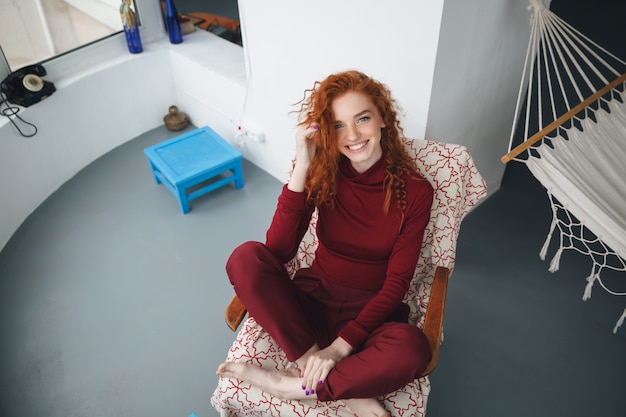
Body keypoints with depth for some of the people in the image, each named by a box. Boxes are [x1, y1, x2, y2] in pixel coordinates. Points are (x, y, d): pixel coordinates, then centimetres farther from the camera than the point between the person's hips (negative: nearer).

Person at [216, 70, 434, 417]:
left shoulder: (414, 190, -10)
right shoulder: (322, 173, -5)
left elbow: (396, 283, -10)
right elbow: (278, 250, -16)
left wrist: (341, 346, -19)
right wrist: (301, 169, -24)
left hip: (370, 311, -1)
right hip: (313, 300, 2)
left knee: (411, 348, -36)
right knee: (247, 256, -26)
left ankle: (292, 385, -15)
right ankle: (348, 387, -21)